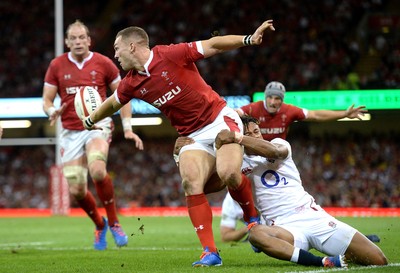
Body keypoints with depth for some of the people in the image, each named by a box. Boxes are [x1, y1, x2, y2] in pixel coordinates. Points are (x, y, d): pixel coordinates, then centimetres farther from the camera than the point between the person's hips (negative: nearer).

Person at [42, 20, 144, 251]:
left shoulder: (103, 63, 0)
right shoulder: (57, 66, 3)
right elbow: (47, 100, 8)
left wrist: (127, 128, -1)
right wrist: (53, 112, -16)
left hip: (98, 125, -3)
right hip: (71, 132, 3)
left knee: (97, 169, -32)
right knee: (76, 190, -5)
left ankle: (113, 221, -11)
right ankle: (99, 224, 26)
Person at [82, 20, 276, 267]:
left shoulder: (171, 55, -13)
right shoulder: (131, 83, 5)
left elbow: (212, 45, -14)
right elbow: (112, 103, 25)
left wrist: (249, 39, -26)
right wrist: (90, 121, 40)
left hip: (220, 119, -5)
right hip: (193, 136, 5)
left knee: (228, 173, -28)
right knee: (191, 184, -19)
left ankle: (252, 217, 2)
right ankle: (210, 252, -19)